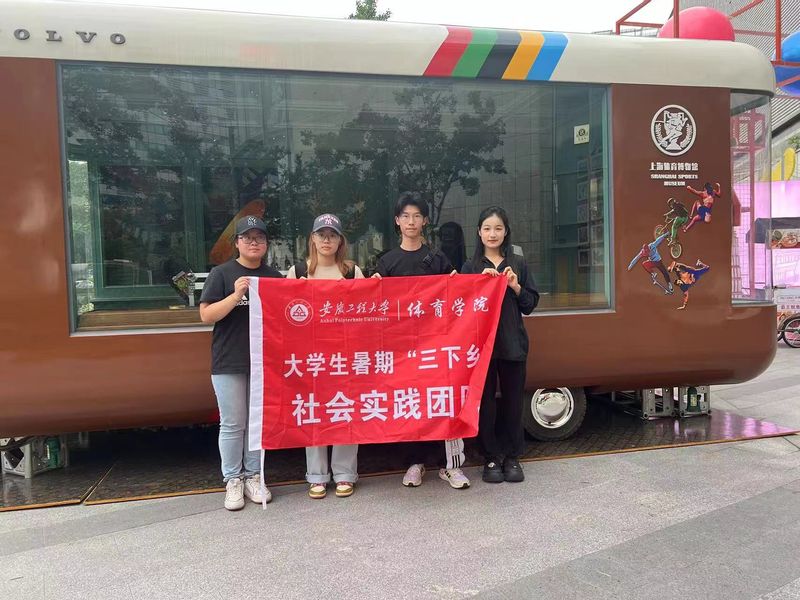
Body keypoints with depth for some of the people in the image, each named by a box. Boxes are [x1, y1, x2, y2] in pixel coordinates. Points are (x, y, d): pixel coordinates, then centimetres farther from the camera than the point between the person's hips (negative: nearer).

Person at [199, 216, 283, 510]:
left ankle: (253, 476, 24)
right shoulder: (221, 273, -1)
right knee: (232, 424, 4)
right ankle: (233, 481, 18)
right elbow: (206, 315, -8)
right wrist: (236, 295, -20)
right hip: (229, 363, -3)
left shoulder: (274, 276, 10)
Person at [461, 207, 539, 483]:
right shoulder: (470, 267, 4)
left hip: (513, 343, 1)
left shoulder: (518, 264, 8)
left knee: (513, 400, 7)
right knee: (485, 400, 3)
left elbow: (530, 305, 8)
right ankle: (491, 458, 15)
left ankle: (512, 457, 20)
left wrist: (515, 286, -9)